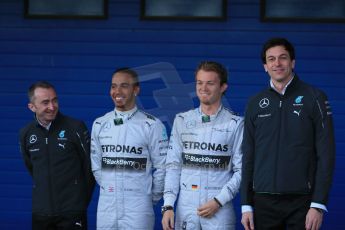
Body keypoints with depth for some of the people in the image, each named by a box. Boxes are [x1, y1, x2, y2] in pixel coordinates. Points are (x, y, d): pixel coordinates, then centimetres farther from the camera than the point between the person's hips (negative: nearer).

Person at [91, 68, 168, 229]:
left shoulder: (152, 125, -5)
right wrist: (109, 191, 13)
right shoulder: (99, 125, 7)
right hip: (106, 208, 4)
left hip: (138, 210, -4)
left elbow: (162, 167, -2)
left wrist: (152, 198, 3)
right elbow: (96, 166, 14)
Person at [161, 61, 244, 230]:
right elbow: (173, 166, 7)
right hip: (185, 209, 2)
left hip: (219, 211, -2)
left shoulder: (236, 124, 1)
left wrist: (218, 201, -11)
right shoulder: (182, 121, 9)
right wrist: (168, 206, -1)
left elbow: (241, 171, -2)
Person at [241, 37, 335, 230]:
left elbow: (326, 154, -4)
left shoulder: (314, 98, 0)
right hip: (263, 202, 3)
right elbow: (249, 157, 12)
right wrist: (246, 205, 6)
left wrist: (318, 205, -10)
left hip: (301, 201, -3)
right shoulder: (256, 103, 10)